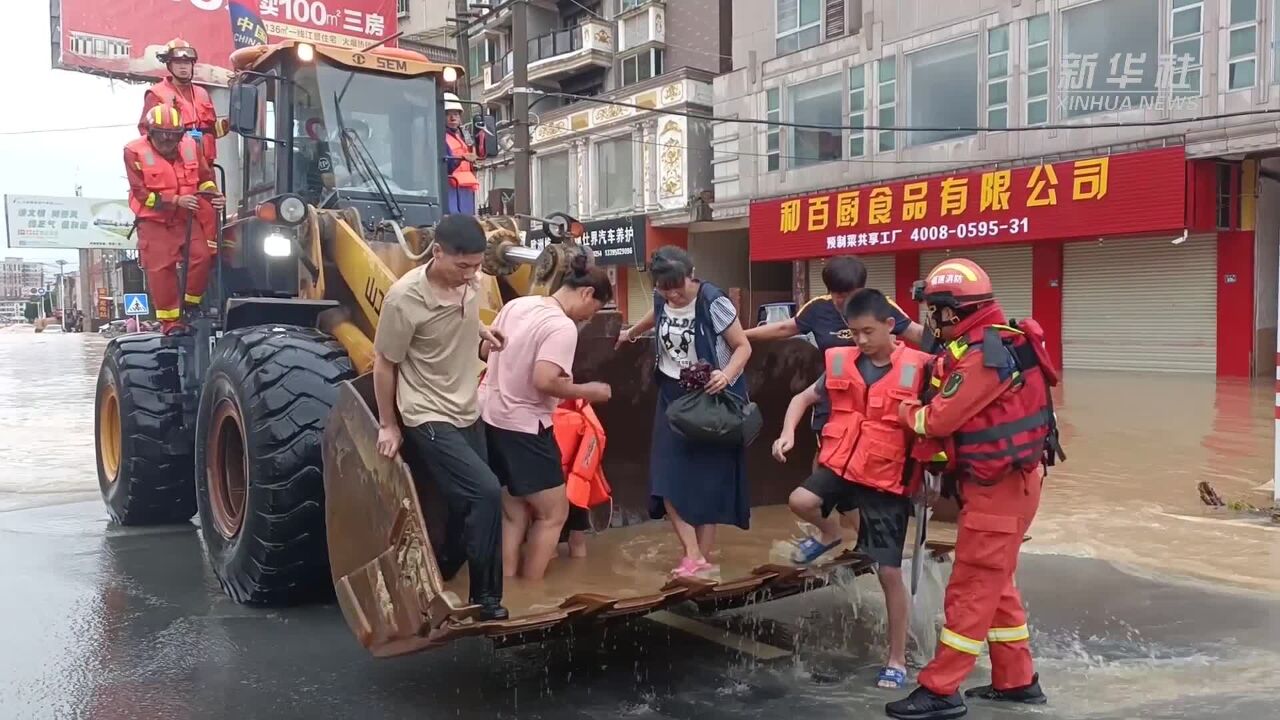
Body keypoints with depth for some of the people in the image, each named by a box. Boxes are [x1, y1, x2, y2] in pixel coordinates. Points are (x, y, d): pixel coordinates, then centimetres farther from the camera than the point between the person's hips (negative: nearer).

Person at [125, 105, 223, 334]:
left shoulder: (189, 146, 2)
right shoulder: (135, 152, -9)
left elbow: (204, 177, 13)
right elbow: (142, 193, -13)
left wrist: (213, 194, -8)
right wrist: (176, 200, -21)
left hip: (186, 217, 3)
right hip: (154, 220, -3)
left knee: (201, 257, -8)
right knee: (161, 268, -5)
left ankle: (191, 306, 11)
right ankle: (171, 320, 3)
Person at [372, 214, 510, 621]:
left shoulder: (470, 282, -4)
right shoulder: (405, 298, -24)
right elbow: (384, 363, -12)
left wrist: (483, 333, 0)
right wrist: (388, 425, -5)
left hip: (468, 413, 7)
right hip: (429, 418, -7)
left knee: (469, 503, 14)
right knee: (486, 494, -18)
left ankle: (441, 576, 38)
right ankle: (486, 595, -2)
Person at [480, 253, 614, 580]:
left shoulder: (516, 304, 7)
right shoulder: (563, 327, -18)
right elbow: (544, 381, -28)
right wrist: (586, 391, -14)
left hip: (489, 417, 9)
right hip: (522, 426, -9)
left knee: (514, 511, 18)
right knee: (553, 513, 7)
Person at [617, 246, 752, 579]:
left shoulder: (713, 302, -19)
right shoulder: (662, 299, -2)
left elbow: (743, 347, -14)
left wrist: (727, 375, -33)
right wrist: (630, 333, 42)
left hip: (711, 398, -5)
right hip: (673, 396, 5)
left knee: (708, 482, -1)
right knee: (668, 480, -6)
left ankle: (705, 558, 9)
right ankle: (692, 555, -2)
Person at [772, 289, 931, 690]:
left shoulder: (916, 369, -10)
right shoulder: (840, 363, 1)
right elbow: (804, 397, 14)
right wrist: (788, 433, -2)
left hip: (887, 480, -2)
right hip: (840, 464, 3)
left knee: (889, 572, 2)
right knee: (801, 500, -29)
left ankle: (897, 660, 20)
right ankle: (829, 535, 9)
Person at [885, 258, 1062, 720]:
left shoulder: (986, 354, -22)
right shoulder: (988, 343, 10)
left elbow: (939, 419, -19)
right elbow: (958, 414, 11)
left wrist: (905, 412, -1)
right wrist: (929, 451, 4)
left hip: (1001, 484, -10)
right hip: (998, 480, 10)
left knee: (972, 587, -4)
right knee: (993, 583, 18)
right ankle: (1016, 681, 28)